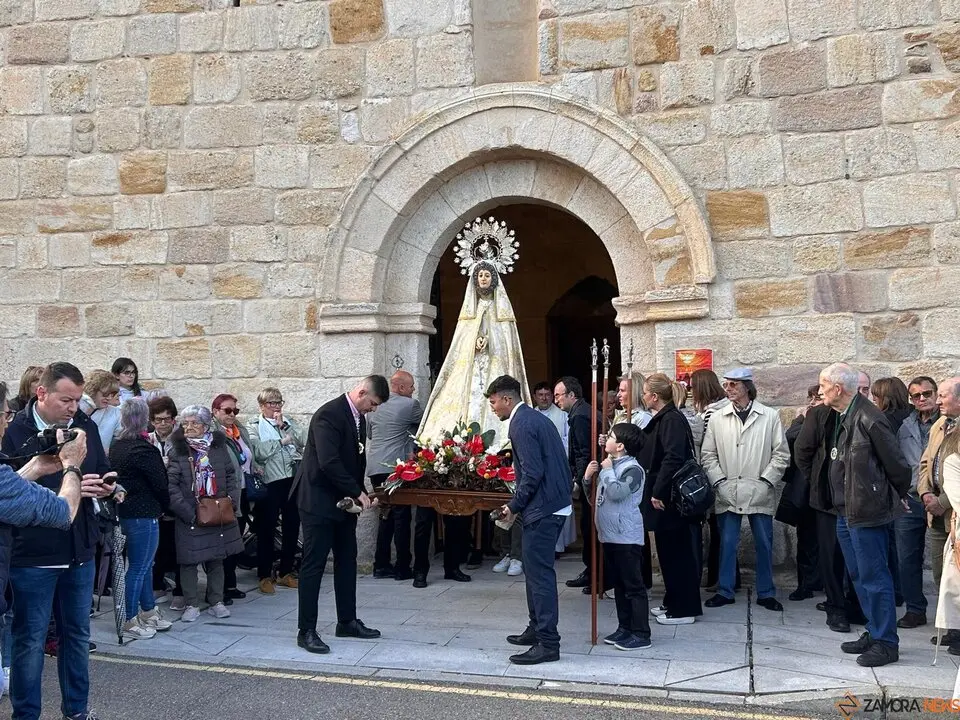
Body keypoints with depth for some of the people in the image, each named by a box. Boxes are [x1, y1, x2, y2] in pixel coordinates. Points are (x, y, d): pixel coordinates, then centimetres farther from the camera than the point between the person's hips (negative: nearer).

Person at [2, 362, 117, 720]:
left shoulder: (85, 426, 3)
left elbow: (103, 474, 12)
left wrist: (106, 486, -11)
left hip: (80, 552, 5)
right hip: (33, 555, -5)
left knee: (77, 634, 17)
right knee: (30, 640, 7)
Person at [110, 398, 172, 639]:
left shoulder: (117, 447, 7)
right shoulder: (144, 450, -19)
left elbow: (116, 477, 13)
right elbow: (160, 484, -14)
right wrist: (164, 506, 4)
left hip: (126, 511, 9)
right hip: (144, 515, -9)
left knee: (145, 564, 19)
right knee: (138, 567, 1)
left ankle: (148, 612, 30)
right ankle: (129, 622, 9)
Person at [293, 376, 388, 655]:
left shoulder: (359, 417, 9)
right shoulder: (328, 414, -20)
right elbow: (328, 462, -28)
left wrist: (359, 492, 5)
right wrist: (357, 492, -20)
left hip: (343, 501, 9)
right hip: (319, 500, -9)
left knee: (347, 561, 14)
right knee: (314, 565, -3)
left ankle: (347, 621, 25)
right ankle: (306, 631, 4)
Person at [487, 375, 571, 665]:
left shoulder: (521, 424, -15)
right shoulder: (536, 418, 15)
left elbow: (532, 473, -22)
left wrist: (514, 506, -10)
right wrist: (518, 504, 18)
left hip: (542, 509, -10)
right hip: (554, 503, 10)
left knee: (540, 573, -6)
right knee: (536, 569, 19)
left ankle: (548, 644, -1)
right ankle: (537, 628, 29)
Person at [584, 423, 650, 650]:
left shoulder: (633, 469, -14)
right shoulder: (610, 465, 13)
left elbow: (617, 492, -29)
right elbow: (596, 496, 22)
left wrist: (607, 470, -17)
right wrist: (588, 478, 4)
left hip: (627, 537, -9)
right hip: (610, 535, 9)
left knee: (634, 586, -3)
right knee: (618, 584, 16)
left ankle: (641, 634, 3)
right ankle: (624, 627, 25)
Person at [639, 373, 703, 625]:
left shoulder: (672, 420, -17)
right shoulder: (661, 419, 13)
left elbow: (673, 458, -26)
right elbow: (651, 455, 20)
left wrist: (658, 492, -23)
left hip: (670, 498, -10)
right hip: (664, 495, 10)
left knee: (676, 552, -1)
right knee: (668, 551, 17)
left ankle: (684, 609, 8)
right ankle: (673, 602, 28)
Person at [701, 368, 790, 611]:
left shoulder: (770, 416, -1)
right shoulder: (717, 418, 3)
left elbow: (782, 453, 1)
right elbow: (708, 455, 6)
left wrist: (766, 480, -6)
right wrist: (719, 481, -4)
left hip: (759, 494, -1)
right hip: (727, 494, 1)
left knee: (764, 544, 9)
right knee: (727, 543, 7)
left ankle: (766, 593, 22)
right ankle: (724, 591, 18)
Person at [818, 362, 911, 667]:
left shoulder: (869, 419, -19)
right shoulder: (842, 418, 9)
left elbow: (897, 464, -14)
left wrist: (897, 497, 1)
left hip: (867, 513, -9)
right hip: (846, 512, 10)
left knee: (874, 577, -1)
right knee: (860, 577, 17)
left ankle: (886, 643, 10)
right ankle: (874, 633, 29)